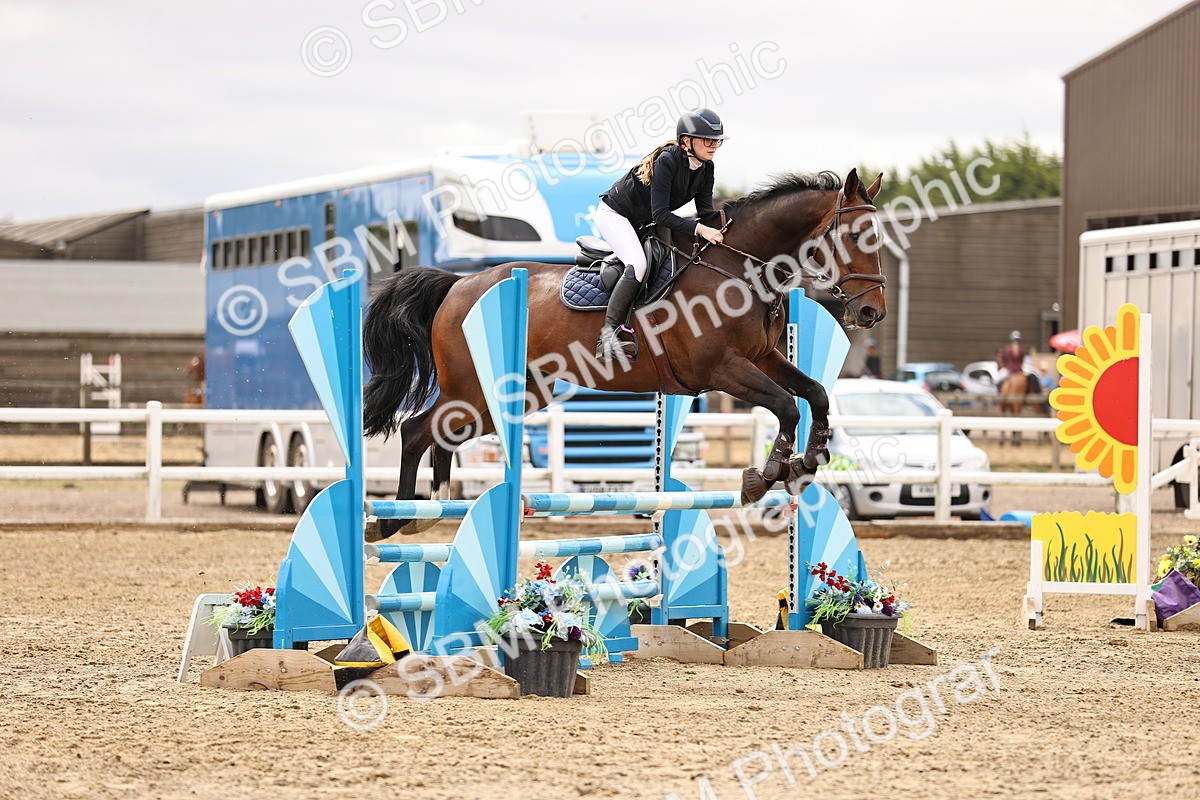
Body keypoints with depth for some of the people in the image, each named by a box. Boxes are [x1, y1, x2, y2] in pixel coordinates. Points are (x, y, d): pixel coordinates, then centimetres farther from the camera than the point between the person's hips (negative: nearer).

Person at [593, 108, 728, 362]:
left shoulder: (706, 168, -6)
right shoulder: (666, 161, -30)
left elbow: (705, 211, -4)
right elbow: (660, 214, -35)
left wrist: (714, 231, -26)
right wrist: (699, 229, -43)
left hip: (641, 223, 9)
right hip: (614, 214, -9)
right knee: (638, 265, -29)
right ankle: (609, 334, -26)